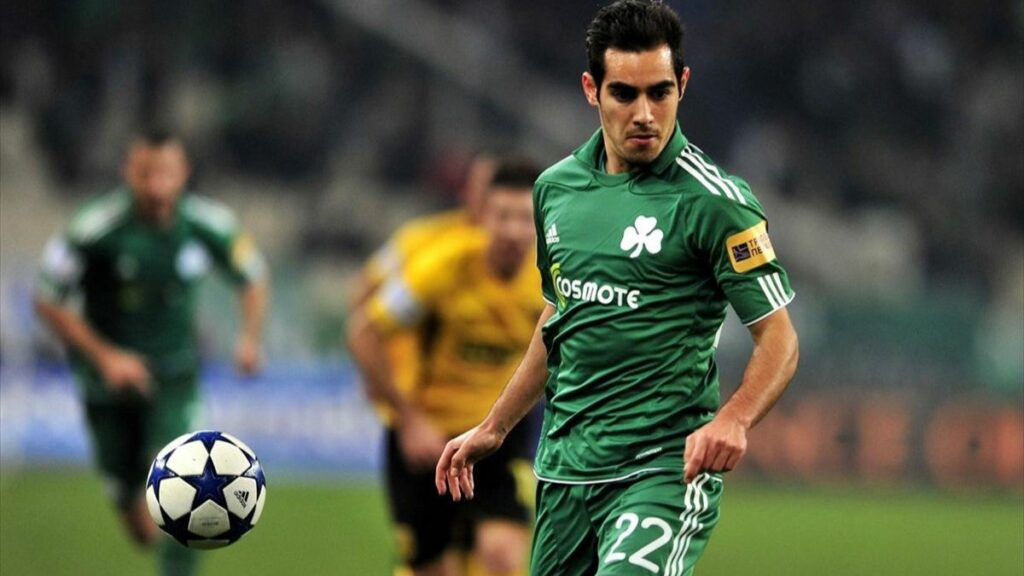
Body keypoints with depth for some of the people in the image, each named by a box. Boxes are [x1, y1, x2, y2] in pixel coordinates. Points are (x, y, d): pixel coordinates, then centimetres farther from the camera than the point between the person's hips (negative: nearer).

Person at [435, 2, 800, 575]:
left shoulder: (715, 201, -9)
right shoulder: (556, 187, 9)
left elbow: (779, 340, -10)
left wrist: (732, 421, -28)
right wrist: (492, 430, 26)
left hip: (664, 468, -6)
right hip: (563, 466, 6)